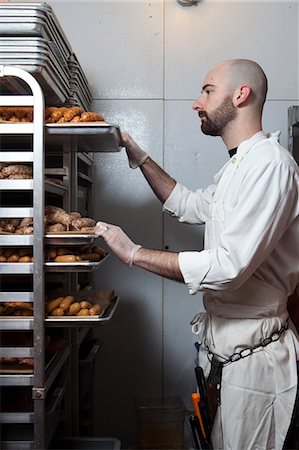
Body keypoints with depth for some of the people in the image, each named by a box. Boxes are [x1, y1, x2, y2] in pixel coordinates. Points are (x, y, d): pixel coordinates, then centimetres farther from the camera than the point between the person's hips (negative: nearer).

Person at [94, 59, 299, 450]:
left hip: (253, 354, -9)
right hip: (229, 343, 10)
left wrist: (134, 253, -21)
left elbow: (228, 268, -28)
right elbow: (190, 206, 25)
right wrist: (141, 158, 18)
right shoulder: (239, 167, 13)